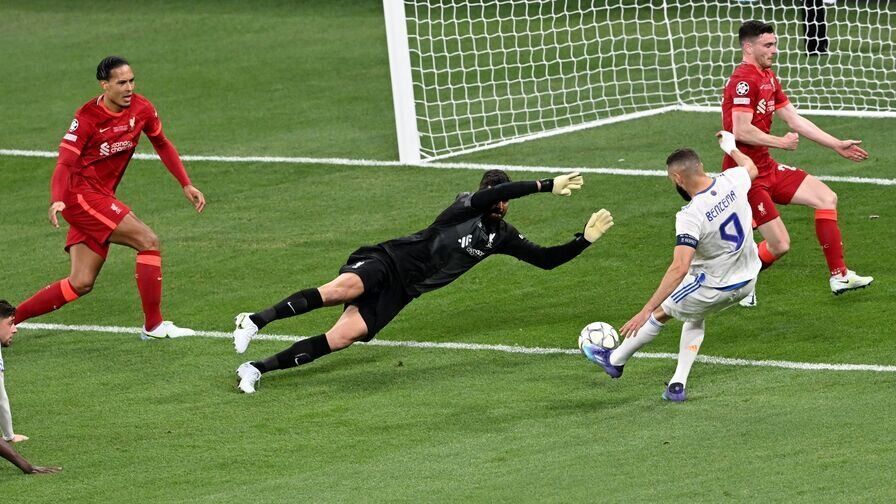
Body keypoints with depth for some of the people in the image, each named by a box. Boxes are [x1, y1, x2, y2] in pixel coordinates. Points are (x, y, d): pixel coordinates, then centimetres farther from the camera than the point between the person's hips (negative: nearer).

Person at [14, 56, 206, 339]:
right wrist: (57, 200, -39)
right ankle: (153, 325, -11)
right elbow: (65, 163, -21)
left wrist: (186, 185, 12)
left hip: (101, 198, 8)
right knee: (149, 241, -16)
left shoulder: (141, 109, 2)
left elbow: (162, 145, 18)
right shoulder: (87, 117, -16)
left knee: (81, 284, 4)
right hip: (81, 194, -8)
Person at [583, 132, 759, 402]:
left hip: (715, 286, -7)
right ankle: (678, 385, 25)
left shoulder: (690, 216, -31)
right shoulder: (733, 181, -12)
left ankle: (614, 360, 37)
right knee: (694, 317, 30)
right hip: (748, 280, 7)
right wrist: (731, 147, 37)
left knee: (661, 312, 18)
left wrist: (646, 311, -35)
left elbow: (679, 268, -37)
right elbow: (751, 168, 15)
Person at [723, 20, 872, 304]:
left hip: (766, 168, 10)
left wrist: (837, 145, 15)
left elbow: (795, 120, 17)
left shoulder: (768, 78, 13)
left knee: (827, 198, 8)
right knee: (779, 245, -13)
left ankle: (839, 276, 12)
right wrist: (781, 142, -12)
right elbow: (742, 131, -26)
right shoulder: (744, 80, -18)